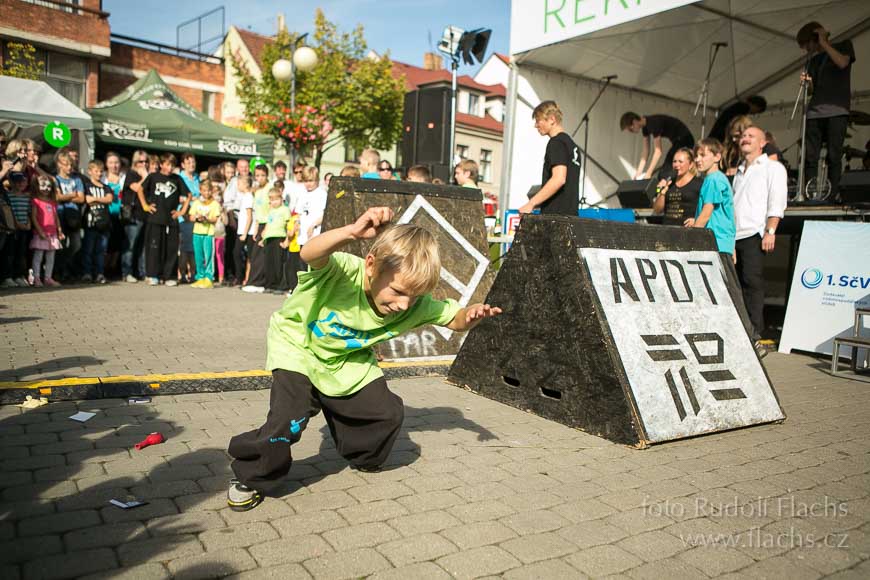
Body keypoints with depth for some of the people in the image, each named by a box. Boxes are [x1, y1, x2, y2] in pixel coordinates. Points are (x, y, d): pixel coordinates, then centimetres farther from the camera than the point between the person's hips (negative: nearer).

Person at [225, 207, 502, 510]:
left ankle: (364, 458, 34)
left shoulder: (416, 305, -21)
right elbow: (310, 255, -59)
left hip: (346, 360, 5)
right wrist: (351, 232, -77)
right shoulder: (345, 270, -37)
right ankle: (250, 477, 7)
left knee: (388, 413, -1)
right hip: (298, 346, -5)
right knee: (288, 420, -23)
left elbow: (455, 319, -8)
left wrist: (472, 315, -32)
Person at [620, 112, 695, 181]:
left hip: (684, 141, -9)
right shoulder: (645, 126, 2)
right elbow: (645, 150, 4)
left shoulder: (653, 123, -26)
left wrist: (648, 174, -27)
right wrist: (638, 173, -1)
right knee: (662, 174, 3)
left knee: (665, 175, -19)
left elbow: (658, 151, -27)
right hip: (677, 141, 9)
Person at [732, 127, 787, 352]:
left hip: (755, 234, -6)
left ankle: (754, 336, -11)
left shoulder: (773, 168, 5)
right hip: (734, 235, 6)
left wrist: (770, 231, -16)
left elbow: (777, 203, -5)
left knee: (752, 282, -12)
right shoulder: (740, 171, 26)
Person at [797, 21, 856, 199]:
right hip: (815, 111, 5)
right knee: (810, 157, -5)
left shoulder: (844, 46, 11)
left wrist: (824, 43, -4)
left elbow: (843, 63, -11)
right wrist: (808, 82, 3)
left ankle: (832, 196, -11)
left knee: (834, 155, -10)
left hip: (837, 110, -4)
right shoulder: (813, 60, 23)